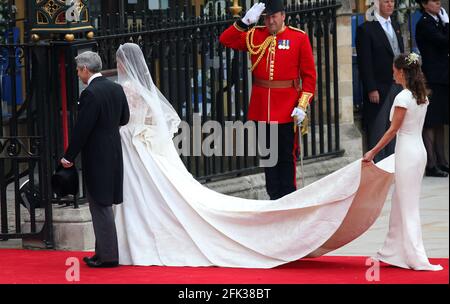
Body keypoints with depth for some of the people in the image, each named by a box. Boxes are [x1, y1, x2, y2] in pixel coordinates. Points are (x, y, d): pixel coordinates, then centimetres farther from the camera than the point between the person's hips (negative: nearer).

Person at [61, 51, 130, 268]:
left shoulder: (90, 94, -18)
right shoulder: (116, 89, 6)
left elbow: (82, 128, -18)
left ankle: (108, 256, 0)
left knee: (100, 206, -3)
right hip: (114, 151, 8)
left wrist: (69, 157, -9)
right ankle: (103, 252, 22)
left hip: (97, 157, -8)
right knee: (103, 205, 16)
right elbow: (124, 118, 17)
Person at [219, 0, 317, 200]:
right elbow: (226, 40, -3)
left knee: (287, 155, 3)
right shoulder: (255, 36, 5)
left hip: (287, 109, -3)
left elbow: (309, 75, -2)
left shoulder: (299, 37, -3)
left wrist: (302, 106, -10)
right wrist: (245, 22, -14)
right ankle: (274, 197, 17)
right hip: (261, 107, 3)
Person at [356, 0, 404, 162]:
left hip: (397, 86, 7)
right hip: (379, 90, -7)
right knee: (377, 131, -3)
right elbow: (364, 62, -12)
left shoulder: (395, 26, 15)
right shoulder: (366, 29, -9)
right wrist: (371, 90, -17)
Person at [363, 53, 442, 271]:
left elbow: (393, 130, -15)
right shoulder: (422, 96, 9)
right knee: (401, 204, 15)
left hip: (407, 153, -9)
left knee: (407, 206, -3)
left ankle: (417, 258, -5)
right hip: (419, 151, 9)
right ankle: (392, 253, 20)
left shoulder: (403, 97, -16)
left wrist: (373, 152, -8)